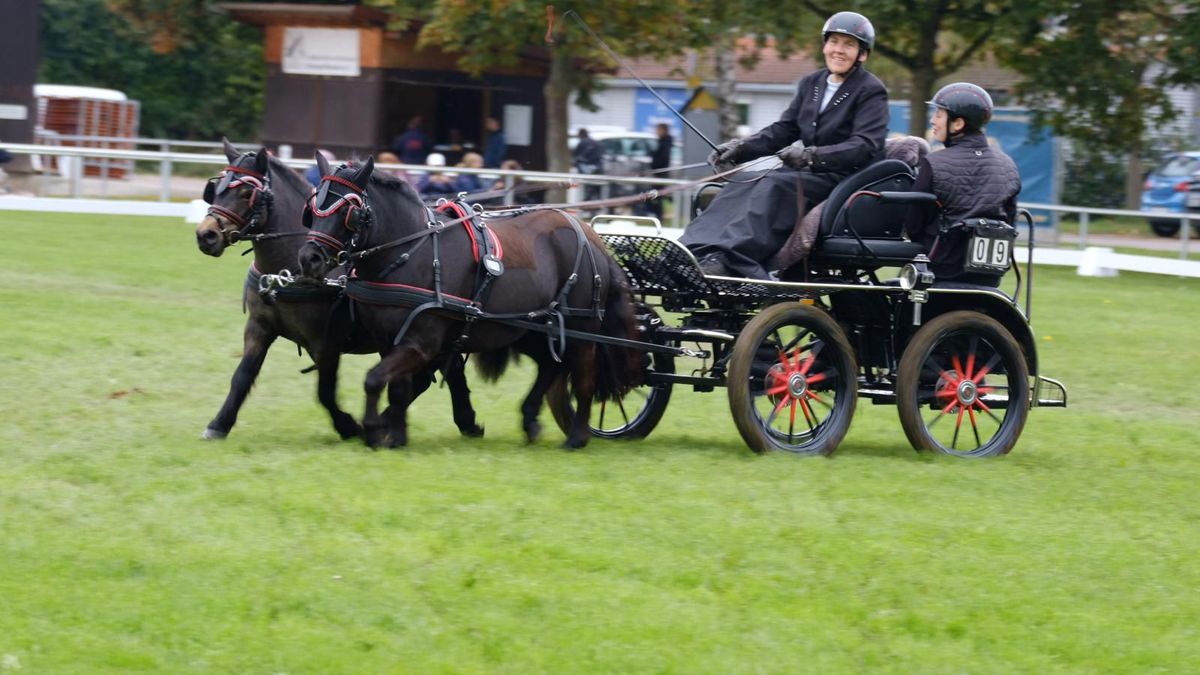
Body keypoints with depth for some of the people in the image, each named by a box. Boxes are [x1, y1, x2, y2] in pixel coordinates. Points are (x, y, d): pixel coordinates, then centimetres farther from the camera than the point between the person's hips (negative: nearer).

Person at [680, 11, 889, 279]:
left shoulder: (871, 91, -5)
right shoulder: (811, 84, 16)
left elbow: (865, 146, -17)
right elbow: (784, 129, 14)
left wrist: (811, 156, -32)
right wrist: (739, 148, -3)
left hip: (850, 178, -7)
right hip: (812, 172, 7)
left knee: (775, 186, -31)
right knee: (742, 185, -17)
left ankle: (726, 259, -48)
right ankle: (695, 251, -35)